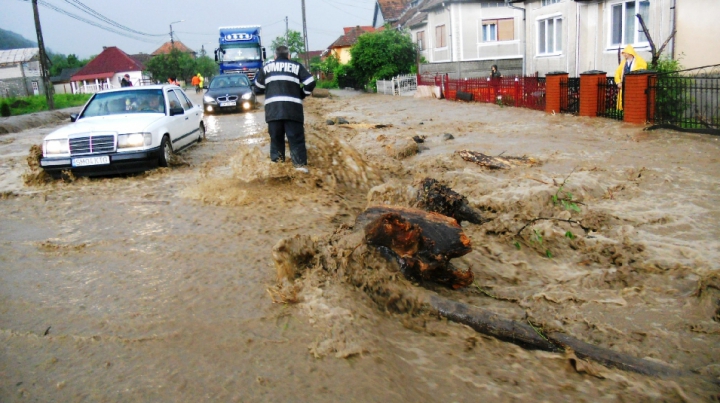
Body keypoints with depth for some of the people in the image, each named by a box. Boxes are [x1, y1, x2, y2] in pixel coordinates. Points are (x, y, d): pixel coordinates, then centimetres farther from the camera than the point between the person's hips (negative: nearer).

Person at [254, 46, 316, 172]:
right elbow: (311, 83, 6)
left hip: (272, 107, 2)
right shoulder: (296, 66, 13)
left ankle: (277, 161, 14)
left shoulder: (267, 67, 18)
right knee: (296, 137, 0)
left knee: (276, 136, 12)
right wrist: (303, 94, 21)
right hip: (292, 107, -2)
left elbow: (258, 84, 30)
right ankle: (300, 164, -7)